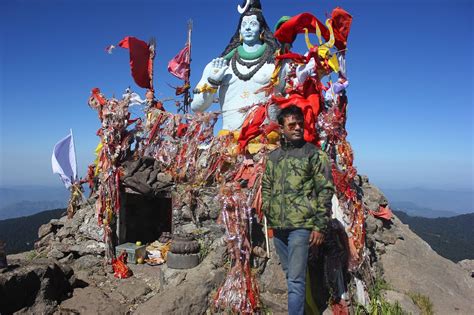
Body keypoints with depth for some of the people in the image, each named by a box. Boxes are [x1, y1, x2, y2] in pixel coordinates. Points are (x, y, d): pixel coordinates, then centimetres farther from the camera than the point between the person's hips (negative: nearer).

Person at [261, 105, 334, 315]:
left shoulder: (314, 154, -3)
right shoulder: (272, 157, 12)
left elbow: (325, 191, -6)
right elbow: (266, 189, 17)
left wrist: (319, 226, -11)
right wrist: (269, 219, 11)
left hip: (301, 226, -5)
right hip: (277, 227, 6)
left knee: (296, 279, -4)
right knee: (289, 275, 18)